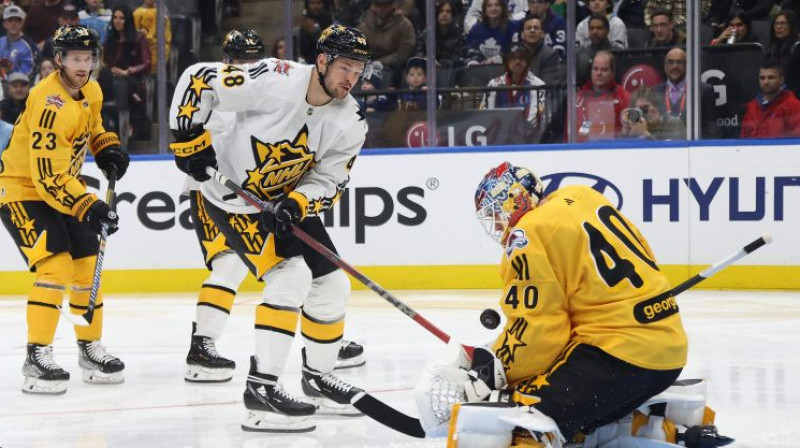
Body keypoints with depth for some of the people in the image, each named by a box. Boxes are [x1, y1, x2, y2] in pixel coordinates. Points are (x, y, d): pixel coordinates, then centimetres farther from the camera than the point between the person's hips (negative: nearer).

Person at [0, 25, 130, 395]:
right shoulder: (50, 104, -28)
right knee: (56, 267, -21)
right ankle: (37, 357, -16)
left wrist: (107, 148, 6)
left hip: (62, 188, 9)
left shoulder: (91, 91, 0)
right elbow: (48, 177, -32)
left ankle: (90, 348, 24)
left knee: (87, 265, 9)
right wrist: (88, 207, -37)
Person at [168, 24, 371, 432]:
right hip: (232, 195, -7)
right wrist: (190, 142, -20)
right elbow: (196, 80, -22)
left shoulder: (350, 124, -10)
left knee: (332, 285, 7)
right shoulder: (274, 81, -28)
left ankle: (317, 376, 28)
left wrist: (297, 205, -25)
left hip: (287, 199, 7)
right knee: (290, 275, -22)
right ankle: (260, 388, -21)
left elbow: (329, 181, -5)